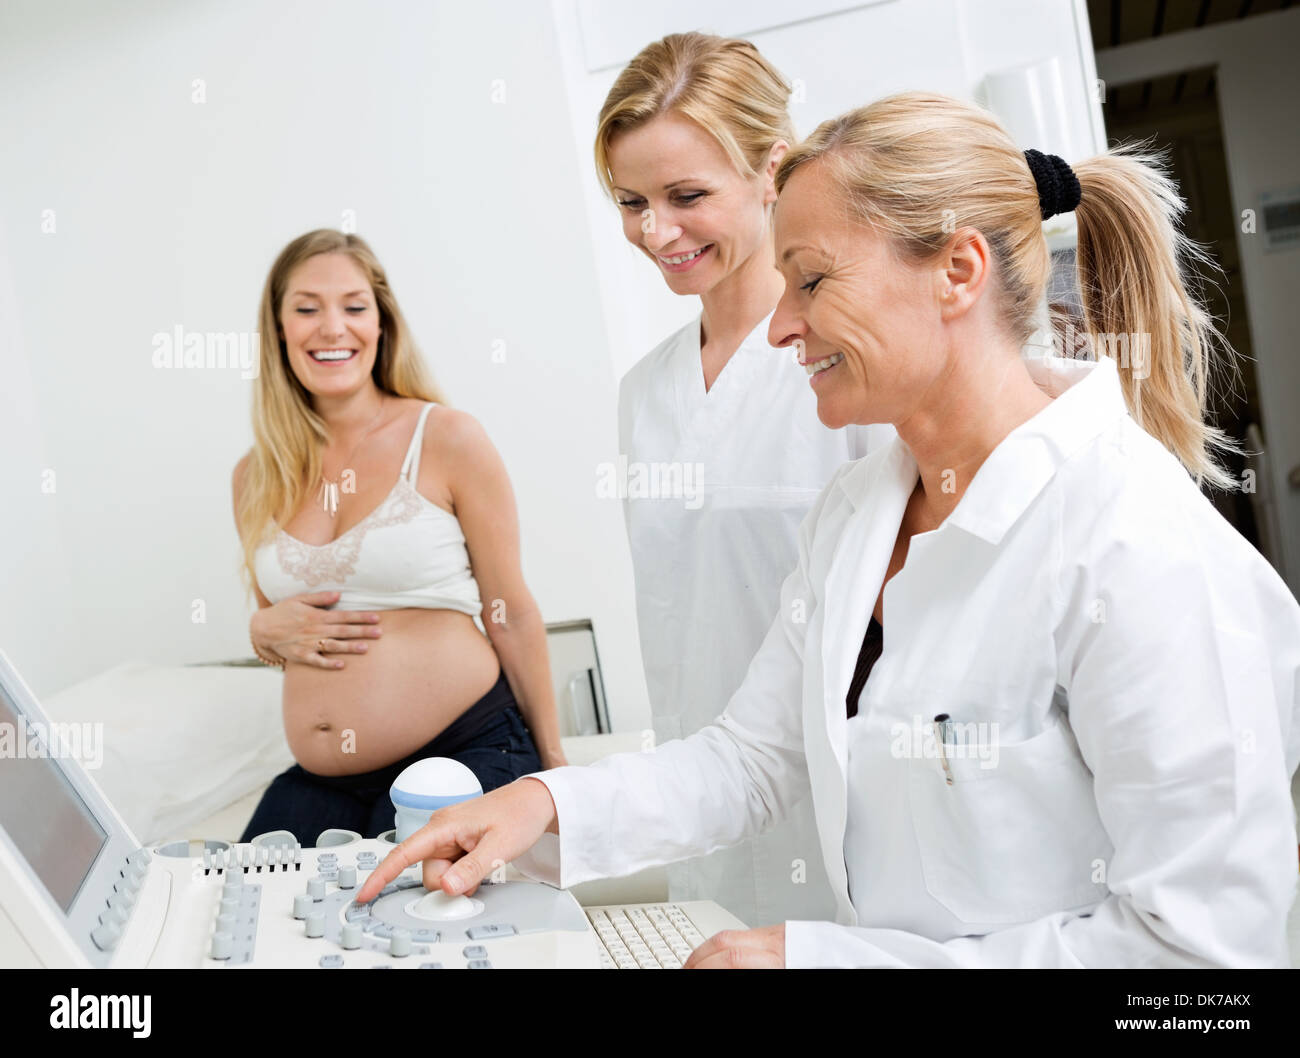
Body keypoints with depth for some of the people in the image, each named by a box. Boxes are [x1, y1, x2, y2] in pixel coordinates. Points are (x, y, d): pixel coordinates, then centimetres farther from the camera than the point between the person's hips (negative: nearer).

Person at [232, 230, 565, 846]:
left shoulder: (448, 440, -5)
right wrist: (265, 630, -3)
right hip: (321, 783, 4)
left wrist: (553, 764, 4)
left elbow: (513, 615, -1)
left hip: (465, 752, -4)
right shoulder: (256, 478, 8)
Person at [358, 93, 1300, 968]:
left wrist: (824, 955, -19)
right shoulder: (852, 509, 4)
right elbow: (755, 755, 9)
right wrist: (550, 805, -6)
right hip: (870, 938, 5)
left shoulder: (1143, 553, -20)